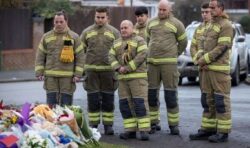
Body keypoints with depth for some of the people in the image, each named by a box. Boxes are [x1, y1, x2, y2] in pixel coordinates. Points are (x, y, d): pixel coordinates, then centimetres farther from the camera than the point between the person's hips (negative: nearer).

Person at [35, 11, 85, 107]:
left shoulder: (74, 37, 5)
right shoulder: (46, 37, 10)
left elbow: (80, 57, 3)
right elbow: (40, 57, 11)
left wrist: (77, 74, -5)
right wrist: (39, 73, 1)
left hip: (68, 77, -1)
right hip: (50, 77, 1)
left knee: (66, 105, 1)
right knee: (51, 105, 1)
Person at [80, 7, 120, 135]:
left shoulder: (114, 32, 6)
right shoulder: (87, 32, 8)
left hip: (108, 70, -1)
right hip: (91, 70, 1)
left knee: (108, 100, 3)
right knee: (93, 100, 2)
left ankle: (108, 125, 9)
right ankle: (93, 126, 8)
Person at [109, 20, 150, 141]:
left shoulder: (139, 40, -2)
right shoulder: (117, 43, 15)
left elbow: (142, 55, -15)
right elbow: (112, 57, 6)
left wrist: (128, 68, -18)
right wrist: (119, 68, -12)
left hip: (137, 76, -5)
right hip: (123, 78, 6)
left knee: (140, 103, -11)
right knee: (125, 104, 2)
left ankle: (144, 130, -10)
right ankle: (130, 130, 7)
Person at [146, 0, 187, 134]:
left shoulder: (176, 24, -1)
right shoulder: (151, 23, 11)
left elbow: (183, 42, 9)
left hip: (169, 63, -4)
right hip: (152, 62, 4)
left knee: (171, 94, -5)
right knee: (151, 94, 4)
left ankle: (173, 125, 1)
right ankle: (153, 123, 14)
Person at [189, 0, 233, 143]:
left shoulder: (226, 25, -8)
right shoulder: (211, 27, 19)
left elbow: (222, 48, -17)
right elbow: (203, 46, 16)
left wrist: (205, 59, -14)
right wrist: (200, 61, -3)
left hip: (220, 69, -9)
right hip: (207, 69, 9)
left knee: (221, 100, -6)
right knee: (208, 100, 10)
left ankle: (223, 132, -3)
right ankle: (207, 130, 15)